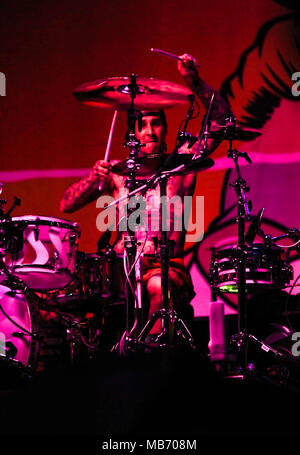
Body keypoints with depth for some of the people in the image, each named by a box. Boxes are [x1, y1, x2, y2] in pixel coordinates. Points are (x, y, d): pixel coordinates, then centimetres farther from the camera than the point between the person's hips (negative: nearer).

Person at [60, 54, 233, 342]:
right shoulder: (116, 171, 17)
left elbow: (221, 119, 1)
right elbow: (66, 205, 12)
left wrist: (194, 81, -11)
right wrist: (93, 178, -6)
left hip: (167, 267, -2)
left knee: (158, 286, -38)